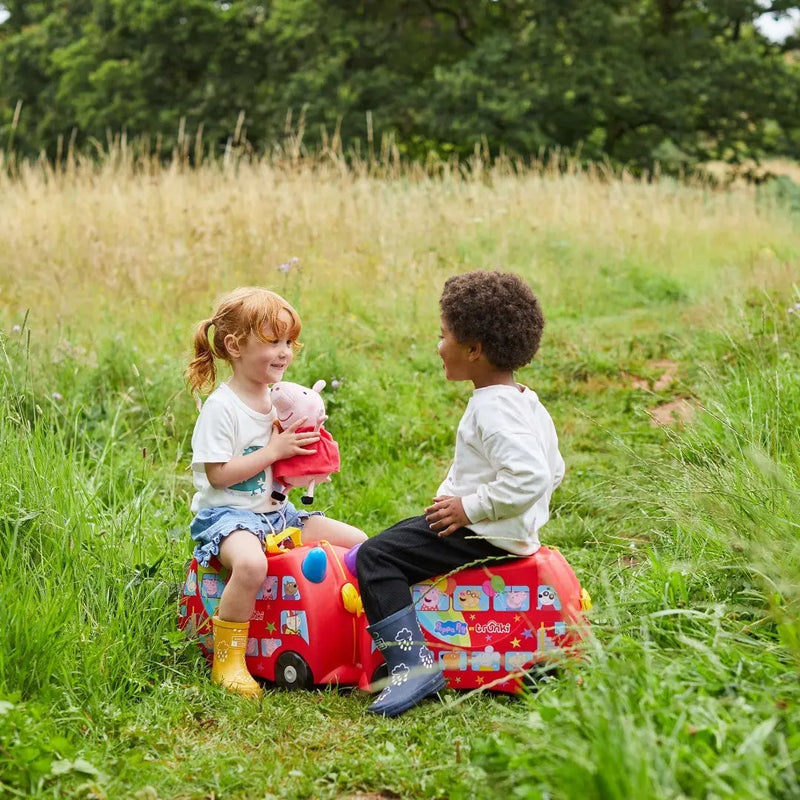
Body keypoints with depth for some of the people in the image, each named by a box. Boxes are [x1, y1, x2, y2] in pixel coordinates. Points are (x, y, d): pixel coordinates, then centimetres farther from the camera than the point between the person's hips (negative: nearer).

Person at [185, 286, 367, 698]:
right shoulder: (221, 407, -14)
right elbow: (218, 474, -19)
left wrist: (304, 453, -2)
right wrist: (274, 450, -20)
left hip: (276, 511, 8)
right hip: (227, 514, -8)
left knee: (358, 542, 1)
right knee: (251, 563, -40)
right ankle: (227, 659, -23)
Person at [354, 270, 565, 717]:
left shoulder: (493, 409, -21)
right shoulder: (526, 400, 11)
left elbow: (529, 477, -33)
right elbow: (553, 471, 19)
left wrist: (470, 508, -24)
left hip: (485, 536, -11)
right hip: (516, 531, 11)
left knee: (376, 557, -15)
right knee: (398, 534, 27)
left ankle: (413, 666, -23)